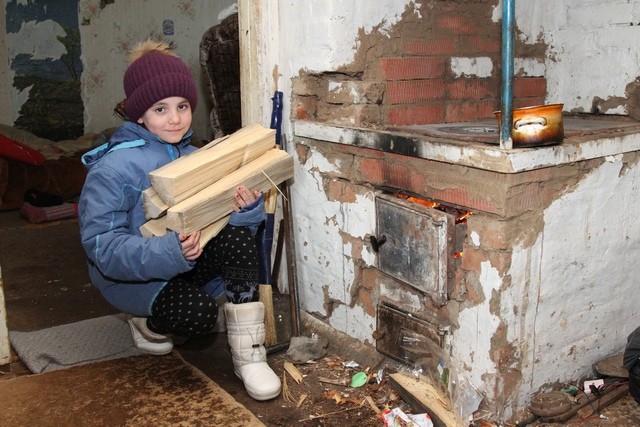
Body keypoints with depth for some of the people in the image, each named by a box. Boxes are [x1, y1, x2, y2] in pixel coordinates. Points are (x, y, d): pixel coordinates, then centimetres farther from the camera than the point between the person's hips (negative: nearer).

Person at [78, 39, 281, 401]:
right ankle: (147, 322, 6)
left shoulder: (192, 156, 0)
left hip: (186, 261, 5)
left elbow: (221, 214, -4)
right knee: (199, 313, -31)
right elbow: (101, 245, -25)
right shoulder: (111, 169, -20)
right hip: (132, 275, -5)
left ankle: (249, 356, -19)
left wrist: (248, 206, -29)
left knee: (239, 236, -24)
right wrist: (167, 251, -41)